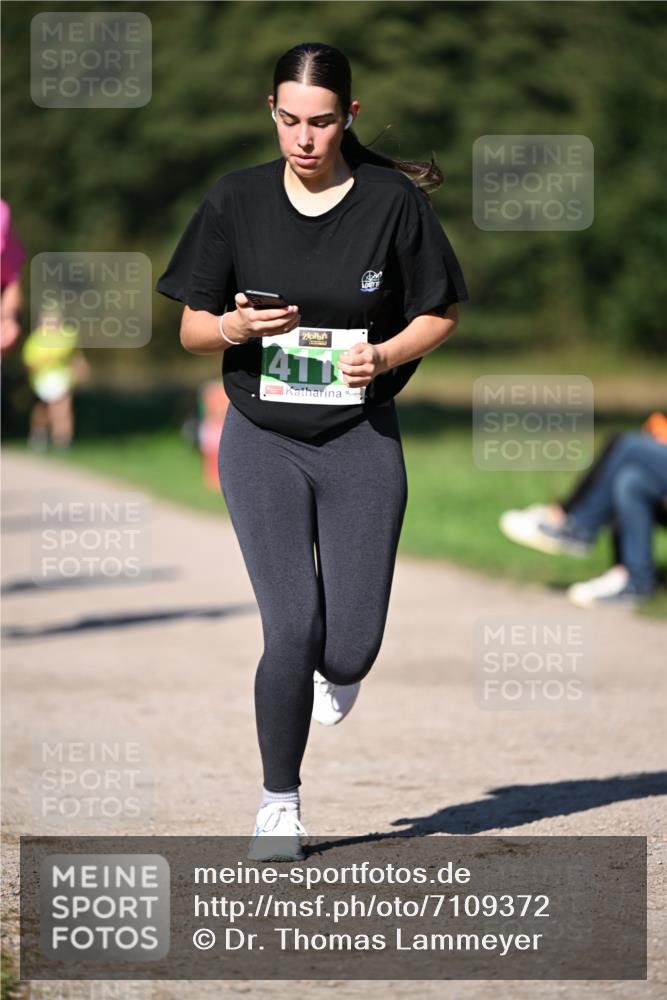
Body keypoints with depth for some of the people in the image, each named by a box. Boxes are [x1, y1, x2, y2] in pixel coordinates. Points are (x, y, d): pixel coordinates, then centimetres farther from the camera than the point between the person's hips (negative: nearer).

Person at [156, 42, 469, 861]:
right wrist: (235, 327, -19)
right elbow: (192, 328, 3)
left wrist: (385, 354, -15)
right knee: (291, 629, -12)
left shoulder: (394, 200, -5)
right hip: (262, 440, 0)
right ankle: (280, 803, 9)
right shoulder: (236, 200, -2)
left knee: (350, 646, -4)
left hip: (362, 441, 0)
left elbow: (439, 315, 5)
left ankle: (337, 668, 36)